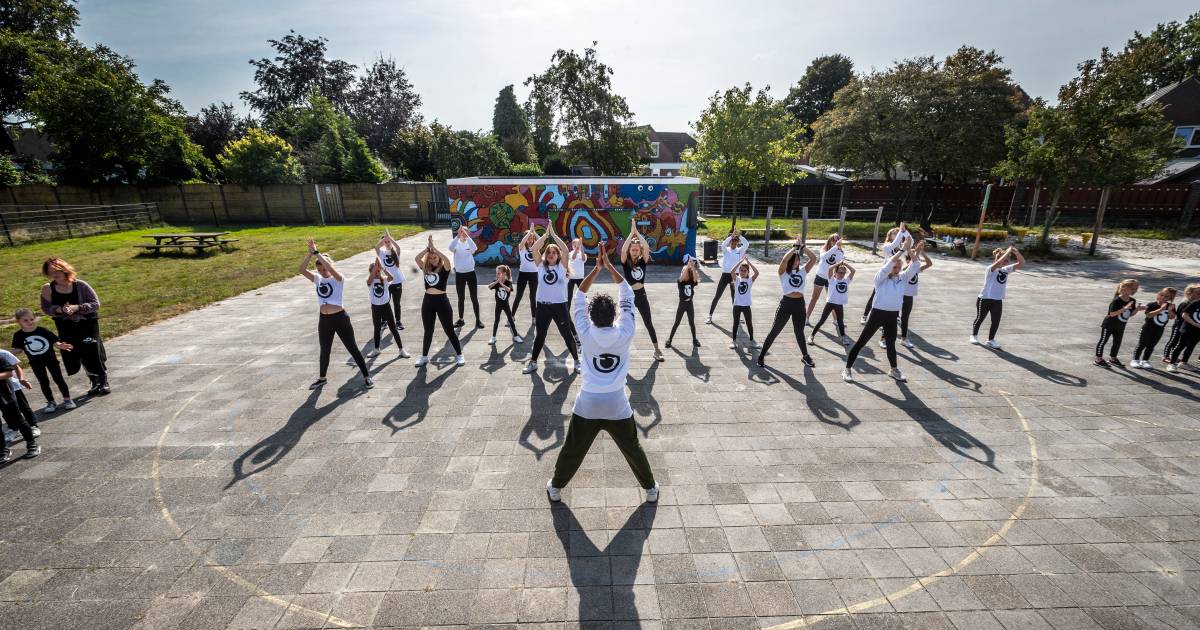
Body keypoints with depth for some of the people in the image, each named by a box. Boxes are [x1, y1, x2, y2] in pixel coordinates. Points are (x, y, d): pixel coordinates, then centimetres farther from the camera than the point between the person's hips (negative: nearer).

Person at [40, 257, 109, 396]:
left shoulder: (80, 285, -11)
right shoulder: (48, 289, -4)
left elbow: (96, 304, -10)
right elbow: (46, 308, 0)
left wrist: (77, 308, -24)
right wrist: (60, 310, -19)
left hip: (87, 324, -3)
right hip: (67, 329, 3)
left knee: (93, 353, -4)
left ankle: (104, 382, 14)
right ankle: (95, 383, 26)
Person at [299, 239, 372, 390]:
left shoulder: (338, 279, -9)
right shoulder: (317, 279, 4)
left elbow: (330, 268, -29)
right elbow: (302, 270, -10)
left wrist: (316, 252, -25)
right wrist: (310, 253, -20)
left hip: (340, 318, -5)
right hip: (324, 320, 5)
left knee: (353, 349, 2)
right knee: (324, 351, 19)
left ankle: (366, 376, 11)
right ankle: (322, 378, 37)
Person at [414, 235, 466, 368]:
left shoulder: (444, 269, -4)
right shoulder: (426, 268, 7)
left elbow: (447, 259, -25)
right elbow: (416, 258, -7)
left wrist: (433, 247, -18)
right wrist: (427, 247, -8)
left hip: (442, 301, -4)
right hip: (428, 301, 4)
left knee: (449, 330, 4)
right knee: (428, 331, 14)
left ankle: (459, 355, 16)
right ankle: (424, 357, 26)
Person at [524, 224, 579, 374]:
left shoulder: (562, 266, 0)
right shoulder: (541, 265, 4)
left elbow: (565, 250, -15)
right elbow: (534, 249, -9)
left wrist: (554, 234, -14)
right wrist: (546, 234, -11)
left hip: (559, 305, -2)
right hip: (542, 305, 2)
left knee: (567, 334, 7)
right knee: (539, 335, 14)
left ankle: (577, 361, 22)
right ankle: (533, 363, 27)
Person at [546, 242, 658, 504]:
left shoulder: (586, 334, -13)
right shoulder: (625, 334, -13)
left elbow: (579, 298, -3)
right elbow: (628, 296, -4)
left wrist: (596, 269, -5)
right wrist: (610, 266, -5)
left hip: (588, 405, 0)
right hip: (617, 405, 0)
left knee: (572, 450, 19)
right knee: (633, 449, 20)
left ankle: (556, 488, 37)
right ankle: (650, 488, 36)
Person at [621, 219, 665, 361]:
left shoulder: (643, 261, -1)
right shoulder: (625, 262, -6)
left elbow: (647, 248, -17)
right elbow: (623, 250, -25)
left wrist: (637, 232, -17)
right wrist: (631, 233, -23)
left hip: (641, 295, 2)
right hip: (629, 295, -2)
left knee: (649, 323, 9)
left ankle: (657, 350, 16)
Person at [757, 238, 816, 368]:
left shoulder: (802, 271, 8)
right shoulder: (783, 272, -3)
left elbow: (813, 259, -2)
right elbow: (785, 259, -22)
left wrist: (802, 246, -5)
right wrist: (795, 246, -13)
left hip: (799, 304, 4)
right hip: (786, 303, -4)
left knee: (799, 332, 18)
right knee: (775, 331, 1)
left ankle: (805, 356, 36)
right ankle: (761, 355, 9)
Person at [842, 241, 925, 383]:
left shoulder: (902, 278, 4)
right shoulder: (880, 278, -9)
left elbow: (914, 267, -9)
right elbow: (888, 265, -25)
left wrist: (917, 253, -25)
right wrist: (903, 249, -27)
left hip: (893, 315, 5)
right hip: (878, 313, -5)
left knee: (891, 344, 20)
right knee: (861, 342, 0)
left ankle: (894, 370, 38)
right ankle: (848, 369, 6)